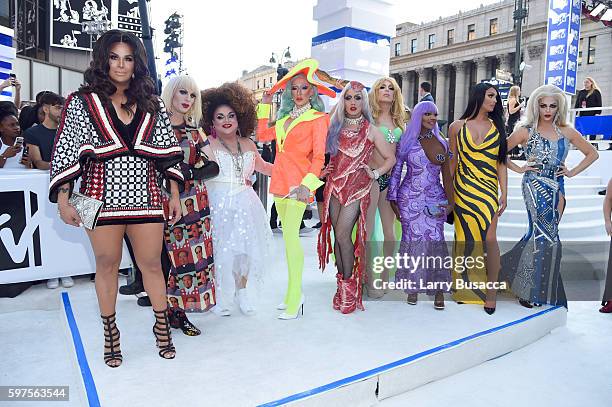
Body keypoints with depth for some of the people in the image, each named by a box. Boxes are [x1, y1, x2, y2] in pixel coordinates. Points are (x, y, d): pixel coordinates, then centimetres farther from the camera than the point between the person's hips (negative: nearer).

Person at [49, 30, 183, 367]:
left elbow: (167, 152, 9)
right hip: (102, 198, -1)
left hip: (145, 197, 2)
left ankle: (162, 327, 25)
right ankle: (110, 334, 26)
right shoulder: (81, 102, 2)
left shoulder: (152, 105, 9)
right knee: (107, 266, 9)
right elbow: (65, 152, 0)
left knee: (152, 265, 7)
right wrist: (63, 200, -6)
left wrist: (175, 195, 6)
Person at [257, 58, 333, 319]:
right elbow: (262, 135, 20)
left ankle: (294, 298, -4)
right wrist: (264, 106, 22)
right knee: (289, 236, 10)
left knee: (290, 235, -13)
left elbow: (319, 156, -11)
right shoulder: (285, 117, 19)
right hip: (280, 181, 7)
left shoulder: (318, 118, -2)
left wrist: (308, 183, -24)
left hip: (298, 183, -7)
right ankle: (294, 294, 20)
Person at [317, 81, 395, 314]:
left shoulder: (370, 130, 4)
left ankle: (348, 284, 0)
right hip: (335, 185, 4)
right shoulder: (335, 127, 11)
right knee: (337, 235, 4)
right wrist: (325, 170, 1)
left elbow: (390, 158, 8)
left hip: (357, 187, -3)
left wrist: (375, 173, -4)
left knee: (342, 234, -14)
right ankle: (342, 283, 15)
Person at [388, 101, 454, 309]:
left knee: (435, 239, -5)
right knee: (413, 239, -1)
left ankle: (439, 288, 5)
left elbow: (447, 175, 10)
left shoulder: (441, 143, 9)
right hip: (410, 198, -2)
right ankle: (412, 286, 14)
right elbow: (396, 171, 3)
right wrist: (393, 199, 0)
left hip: (435, 199, 2)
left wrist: (450, 202, 4)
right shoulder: (407, 141, 2)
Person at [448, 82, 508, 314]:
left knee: (489, 238, -11)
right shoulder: (457, 127, 7)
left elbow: (501, 163, 8)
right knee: (465, 239, 3)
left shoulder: (497, 127, 11)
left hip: (488, 190, 0)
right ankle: (464, 286, 18)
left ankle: (491, 289, 1)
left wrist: (504, 193, 0)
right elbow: (452, 162, 9)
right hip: (462, 190, 0)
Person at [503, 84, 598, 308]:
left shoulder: (566, 131, 10)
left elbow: (592, 153, 17)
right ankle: (531, 289, 0)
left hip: (557, 187, 4)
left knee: (542, 233, 4)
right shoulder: (526, 131, 1)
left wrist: (572, 172, 7)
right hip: (535, 186, -4)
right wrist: (518, 168, -3)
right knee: (547, 234, -12)